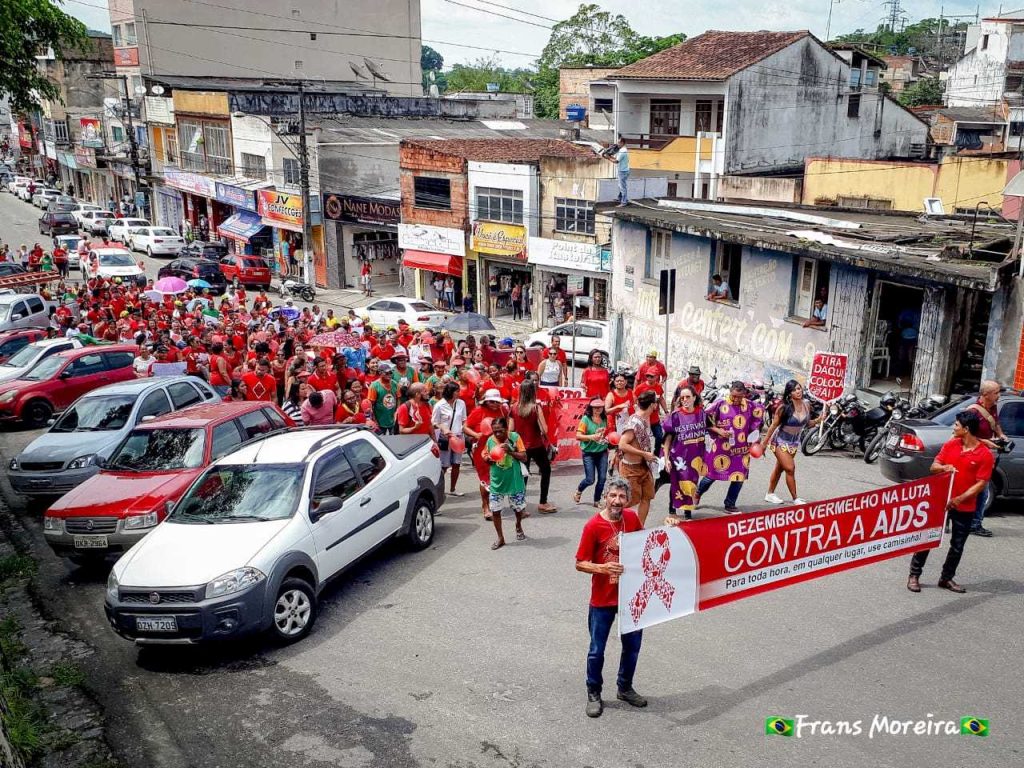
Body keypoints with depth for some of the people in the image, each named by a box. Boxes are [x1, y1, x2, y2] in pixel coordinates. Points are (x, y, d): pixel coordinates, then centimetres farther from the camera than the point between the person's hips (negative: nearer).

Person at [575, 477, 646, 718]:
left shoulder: (632, 518, -4)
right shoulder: (593, 525, -19)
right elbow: (580, 563, -14)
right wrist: (602, 568, -31)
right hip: (603, 599, -4)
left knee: (632, 645, 18)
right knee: (597, 650, 8)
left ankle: (625, 688, 39)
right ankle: (594, 694, 29)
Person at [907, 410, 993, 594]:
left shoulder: (985, 454, -10)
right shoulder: (950, 445, 1)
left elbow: (981, 483, -12)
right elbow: (933, 467, 4)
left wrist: (959, 499, -19)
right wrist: (944, 467, -19)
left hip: (965, 508, -2)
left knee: (957, 545, 9)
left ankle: (947, 578, 25)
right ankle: (914, 575, 12)